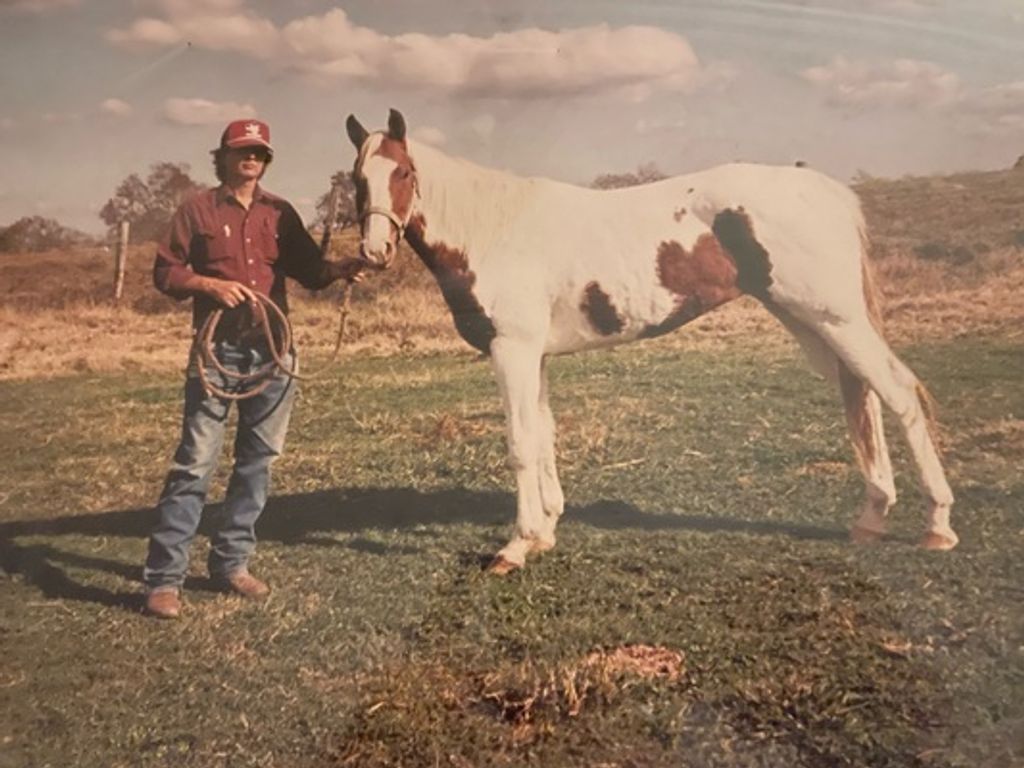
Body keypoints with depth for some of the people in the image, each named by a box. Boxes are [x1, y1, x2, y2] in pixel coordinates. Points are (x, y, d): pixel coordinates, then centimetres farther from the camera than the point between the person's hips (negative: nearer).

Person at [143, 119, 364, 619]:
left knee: (258, 460, 8)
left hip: (272, 350, 4)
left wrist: (341, 270, -9)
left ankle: (231, 563, 21)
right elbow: (165, 273, 2)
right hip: (217, 350, -4)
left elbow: (309, 271, 11)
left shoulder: (280, 213, 12)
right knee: (196, 461, -7)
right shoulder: (198, 209, 3)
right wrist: (210, 284, -15)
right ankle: (163, 578, 0)